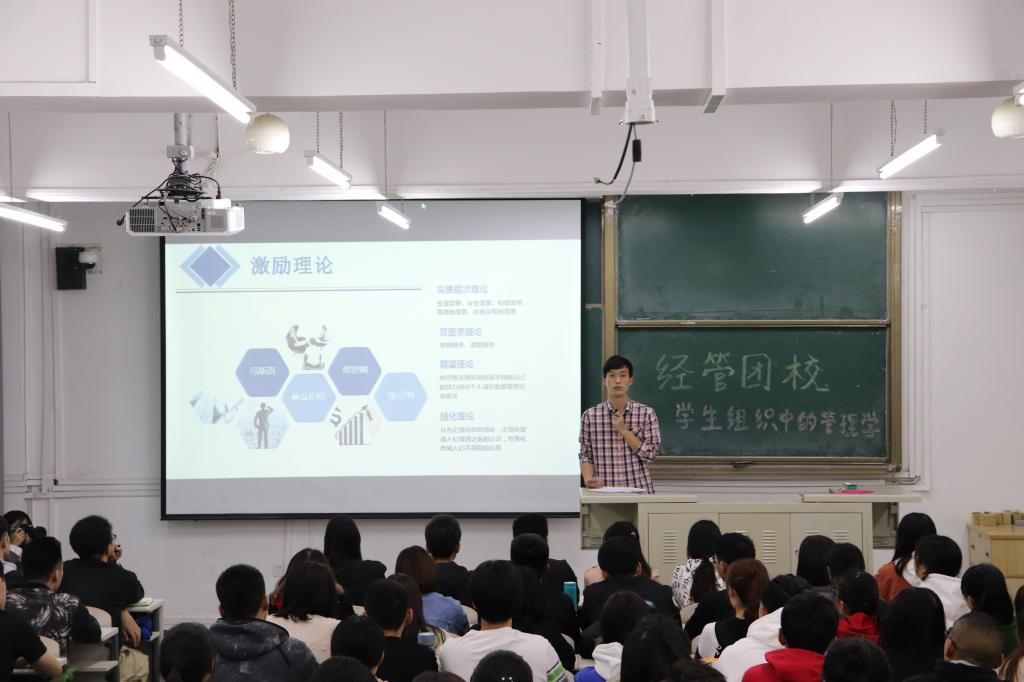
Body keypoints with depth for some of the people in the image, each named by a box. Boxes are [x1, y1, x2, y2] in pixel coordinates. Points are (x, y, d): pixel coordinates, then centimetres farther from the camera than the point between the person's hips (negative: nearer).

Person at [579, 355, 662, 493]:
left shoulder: (647, 414, 2)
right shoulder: (590, 416, 3)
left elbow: (650, 454, -2)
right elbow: (585, 455, 4)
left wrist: (624, 430, -9)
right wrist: (588, 479, -15)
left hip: (638, 490, 0)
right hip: (604, 492, 1)